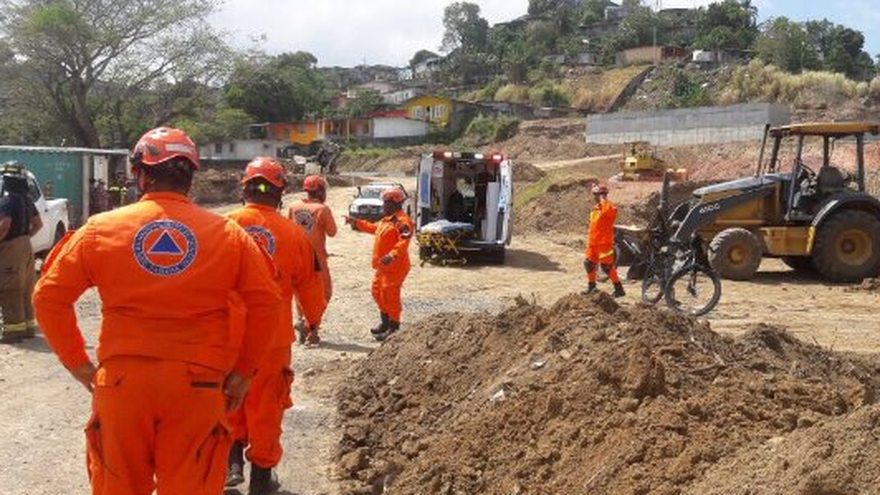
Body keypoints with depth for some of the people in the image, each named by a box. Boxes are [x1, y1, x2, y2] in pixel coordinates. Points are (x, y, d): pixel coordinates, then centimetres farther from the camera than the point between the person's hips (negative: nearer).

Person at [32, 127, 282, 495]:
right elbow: (267, 304, -1)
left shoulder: (101, 229, 2)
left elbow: (49, 297, 3)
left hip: (121, 380, 1)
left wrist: (78, 364, 10)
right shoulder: (227, 233, 1)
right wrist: (242, 372, 7)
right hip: (197, 383, 0)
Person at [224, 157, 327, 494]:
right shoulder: (293, 234, -6)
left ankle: (232, 459, 18)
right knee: (265, 404, 11)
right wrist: (313, 322, 20)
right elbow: (309, 285, 3)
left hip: (227, 333, 1)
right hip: (273, 336, -1)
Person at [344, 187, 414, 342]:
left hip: (394, 267, -11)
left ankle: (393, 328, 3)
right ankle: (385, 322, 33)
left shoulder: (402, 221, -17)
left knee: (390, 295, -7)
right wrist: (355, 222, 34)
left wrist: (392, 255, -42)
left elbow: (404, 242, -29)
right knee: (378, 292, 19)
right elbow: (373, 228, 32)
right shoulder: (387, 220, 16)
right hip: (382, 266, 11)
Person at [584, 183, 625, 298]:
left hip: (604, 242, -9)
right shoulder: (596, 208, 14)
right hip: (593, 242, 9)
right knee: (589, 263, 15)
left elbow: (609, 210, -42)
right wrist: (589, 240, 23)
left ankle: (619, 289, 1)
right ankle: (591, 286, 31)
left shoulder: (608, 207, -14)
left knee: (606, 265, -8)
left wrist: (603, 200, -31)